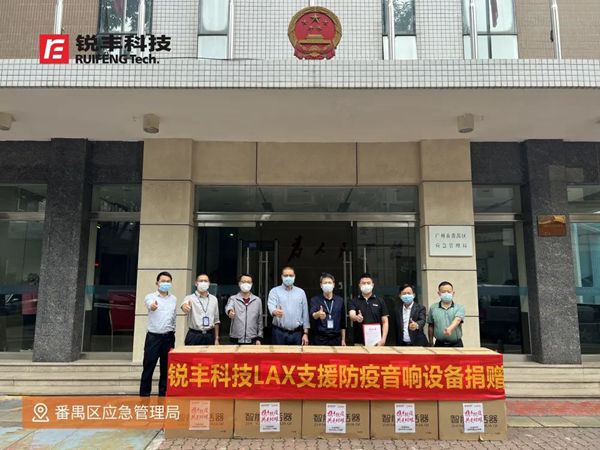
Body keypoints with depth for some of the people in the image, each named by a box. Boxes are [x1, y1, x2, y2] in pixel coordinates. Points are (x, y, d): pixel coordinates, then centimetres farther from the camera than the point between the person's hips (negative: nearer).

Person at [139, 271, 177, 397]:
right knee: (148, 368, 0)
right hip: (153, 336, -4)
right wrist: (152, 306, -54)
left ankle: (163, 395, 19)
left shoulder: (173, 299, 9)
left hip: (168, 337, 4)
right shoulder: (150, 297, -4)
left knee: (166, 368, 8)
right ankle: (144, 395, 9)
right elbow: (149, 304, -30)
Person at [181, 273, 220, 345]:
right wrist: (185, 307, -52)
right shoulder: (190, 298, -3)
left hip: (209, 336, 3)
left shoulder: (214, 299, 9)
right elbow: (184, 307, -27)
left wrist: (216, 339, 10)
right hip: (194, 336, -3)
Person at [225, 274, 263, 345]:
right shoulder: (233, 299, 2)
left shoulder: (257, 300, 6)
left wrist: (259, 338, 4)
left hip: (252, 340, 1)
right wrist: (230, 311, -44)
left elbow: (260, 321, 9)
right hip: (236, 340, -1)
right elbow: (228, 307, -21)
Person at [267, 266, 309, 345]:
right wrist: (275, 311, -39)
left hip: (297, 333, 2)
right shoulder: (275, 291, 3)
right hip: (279, 333, -2)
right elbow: (271, 306, -15)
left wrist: (305, 333, 4)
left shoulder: (301, 292, 10)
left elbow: (305, 314, 9)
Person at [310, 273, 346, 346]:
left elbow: (343, 321, 11)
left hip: (336, 338, 2)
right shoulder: (315, 299, 0)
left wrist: (343, 339, 7)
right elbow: (313, 315, -18)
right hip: (320, 339, -2)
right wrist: (318, 314, -41)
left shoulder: (340, 300, 7)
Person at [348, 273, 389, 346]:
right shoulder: (354, 301, 4)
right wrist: (356, 317, -37)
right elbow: (351, 315, -14)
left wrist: (383, 339, -8)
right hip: (359, 343, 0)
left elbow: (385, 322, 4)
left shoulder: (380, 301, 5)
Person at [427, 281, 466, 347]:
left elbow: (457, 320, -18)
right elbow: (431, 326, 12)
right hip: (439, 344, 1)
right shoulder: (433, 308, 6)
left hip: (456, 344, -1)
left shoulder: (459, 307, 1)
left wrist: (450, 329, -37)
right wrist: (431, 343, 11)